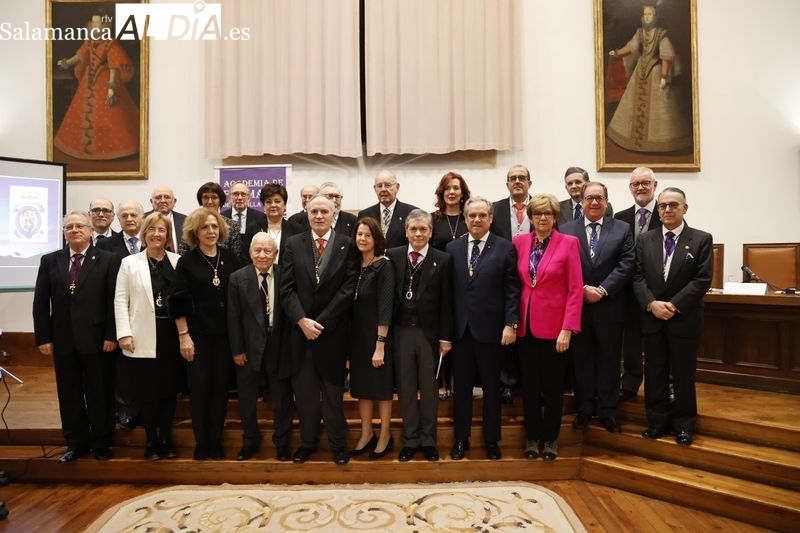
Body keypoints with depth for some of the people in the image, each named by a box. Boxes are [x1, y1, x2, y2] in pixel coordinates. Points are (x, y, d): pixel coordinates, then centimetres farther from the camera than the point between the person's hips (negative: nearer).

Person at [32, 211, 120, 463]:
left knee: (100, 395, 7)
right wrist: (43, 337, 0)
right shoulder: (50, 261, 8)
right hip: (63, 340, 3)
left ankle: (101, 444, 23)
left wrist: (111, 335, -11)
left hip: (97, 339, -3)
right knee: (69, 395, 12)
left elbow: (114, 301, -6)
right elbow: (40, 302, 6)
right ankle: (76, 443, 27)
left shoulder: (108, 260, -2)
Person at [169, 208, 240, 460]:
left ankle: (216, 441, 21)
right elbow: (178, 301, -4)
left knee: (220, 387, 8)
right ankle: (201, 443, 18)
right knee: (199, 388, 4)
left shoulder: (230, 257, 3)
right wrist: (184, 335, -8)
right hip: (197, 334, -2)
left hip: (225, 333, 2)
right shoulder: (187, 261, -3)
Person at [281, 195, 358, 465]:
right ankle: (307, 442, 27)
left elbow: (348, 288, -7)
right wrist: (302, 320, -12)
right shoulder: (293, 243, 5)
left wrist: (320, 322, -11)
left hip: (332, 330, -2)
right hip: (300, 328, 2)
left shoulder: (347, 245, -1)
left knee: (333, 390, 8)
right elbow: (287, 287, 0)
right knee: (304, 392, 11)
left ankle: (338, 445, 23)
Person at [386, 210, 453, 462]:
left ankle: (428, 439, 25)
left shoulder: (443, 260, -1)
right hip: (401, 330, 1)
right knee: (405, 388, 9)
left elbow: (446, 301, -2)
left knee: (429, 388, 10)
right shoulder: (392, 256, 2)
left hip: (429, 332, -1)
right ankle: (410, 439, 23)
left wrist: (445, 336, -4)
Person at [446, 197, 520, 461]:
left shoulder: (505, 248, -1)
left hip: (490, 328, -2)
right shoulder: (452, 248, 6)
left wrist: (510, 324, -10)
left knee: (491, 387, 11)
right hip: (460, 328, 2)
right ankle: (461, 439, 26)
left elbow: (512, 289, -4)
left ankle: (491, 440, 27)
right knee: (461, 387, 11)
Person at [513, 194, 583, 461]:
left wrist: (567, 329, -12)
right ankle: (532, 437, 26)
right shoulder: (519, 241, 4)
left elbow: (576, 289, -8)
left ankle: (550, 439, 27)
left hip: (554, 325, -2)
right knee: (529, 384, 11)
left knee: (553, 385, 10)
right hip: (525, 324, 3)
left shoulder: (569, 243, -6)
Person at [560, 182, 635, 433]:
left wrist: (602, 290, -15)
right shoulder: (566, 230, 3)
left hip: (609, 306, 0)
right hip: (577, 306, 0)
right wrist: (584, 289, -15)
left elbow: (626, 265, -5)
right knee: (581, 359, 10)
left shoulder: (622, 229, 4)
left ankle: (607, 411, 21)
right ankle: (584, 409, 22)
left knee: (609, 360, 9)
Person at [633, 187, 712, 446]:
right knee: (655, 373, 9)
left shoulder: (702, 239, -1)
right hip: (652, 317, 2)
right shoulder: (645, 240, 7)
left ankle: (684, 424, 22)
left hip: (684, 319, -2)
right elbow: (638, 277, 2)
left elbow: (703, 280, -8)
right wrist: (652, 304, -13)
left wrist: (674, 305, -16)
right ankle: (658, 420, 21)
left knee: (683, 374, 8)